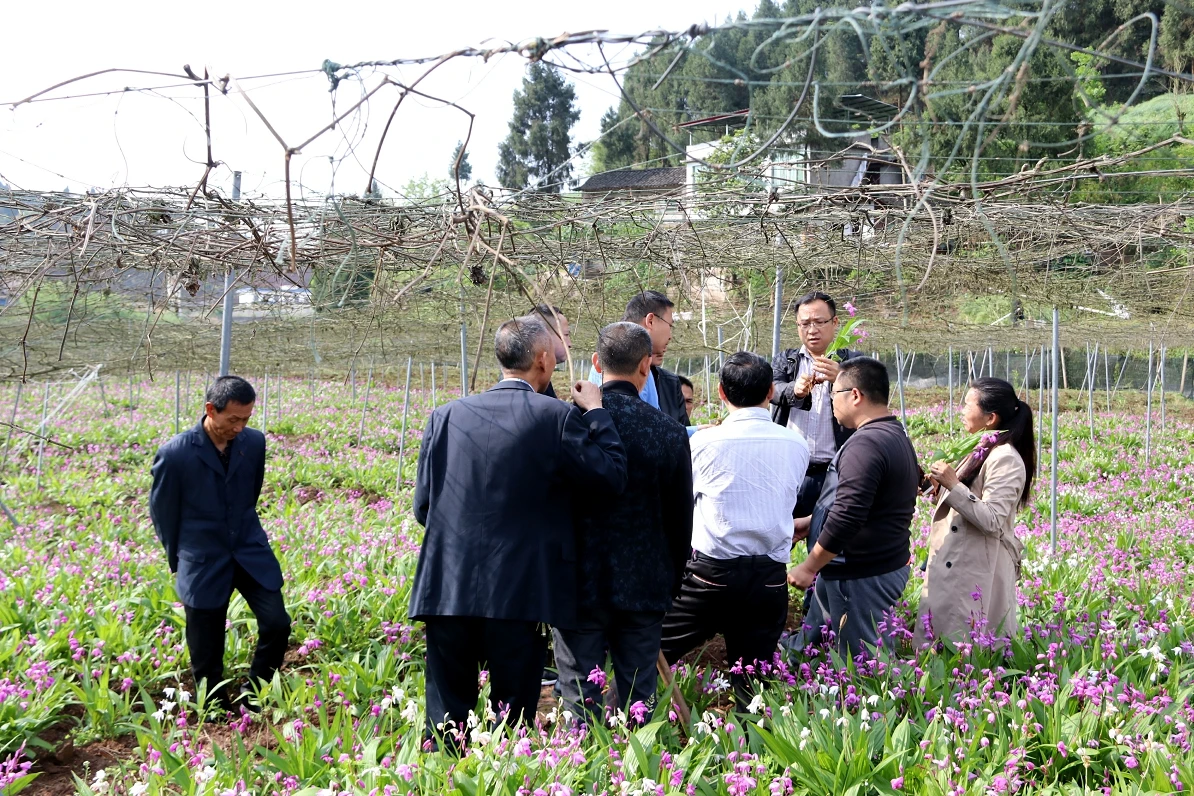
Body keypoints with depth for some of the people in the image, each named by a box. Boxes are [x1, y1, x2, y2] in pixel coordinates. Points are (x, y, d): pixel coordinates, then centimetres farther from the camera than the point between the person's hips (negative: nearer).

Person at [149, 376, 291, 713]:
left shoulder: (255, 442, -6)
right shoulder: (175, 453, -16)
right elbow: (162, 513, -2)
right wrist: (179, 563, 7)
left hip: (251, 550, 3)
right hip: (203, 562, -3)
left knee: (277, 624, -6)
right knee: (206, 654, 6)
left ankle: (253, 699, 16)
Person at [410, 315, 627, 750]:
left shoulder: (446, 415, 5)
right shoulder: (558, 417, -7)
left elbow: (423, 505, 8)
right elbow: (611, 477, -2)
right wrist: (595, 411, 8)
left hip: (447, 588, 3)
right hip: (519, 595, -3)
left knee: (446, 718, 12)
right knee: (512, 720, 8)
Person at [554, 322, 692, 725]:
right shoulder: (670, 432, -5)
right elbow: (681, 519, 3)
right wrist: (670, 584, 17)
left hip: (577, 585, -1)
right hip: (643, 587, 1)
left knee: (581, 698, 5)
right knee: (638, 701, 11)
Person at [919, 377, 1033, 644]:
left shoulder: (1005, 459, -15)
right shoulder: (981, 451, 16)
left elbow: (992, 521, -23)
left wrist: (953, 485, -24)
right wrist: (941, 488, 8)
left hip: (978, 574, -10)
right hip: (954, 568, 10)